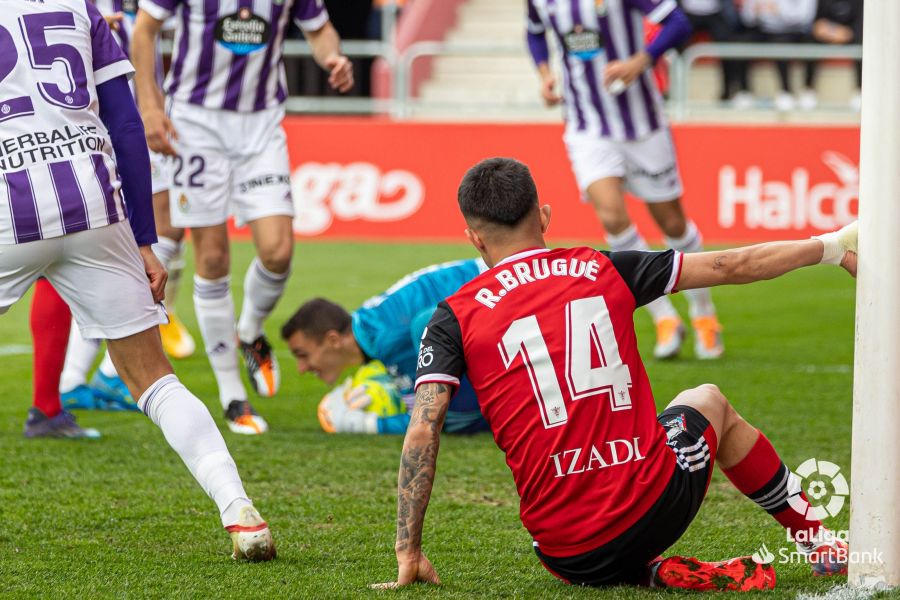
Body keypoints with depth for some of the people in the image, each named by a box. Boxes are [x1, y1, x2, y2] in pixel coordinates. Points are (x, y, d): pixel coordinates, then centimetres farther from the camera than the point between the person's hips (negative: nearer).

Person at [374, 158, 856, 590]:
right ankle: (818, 541, 43)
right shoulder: (603, 269, 4)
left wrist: (409, 556, -3)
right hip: (657, 507, 1)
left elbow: (422, 433, -8)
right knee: (710, 401, 35)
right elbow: (730, 266, 13)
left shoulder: (455, 318, -1)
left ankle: (654, 573, 5)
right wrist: (829, 247, 28)